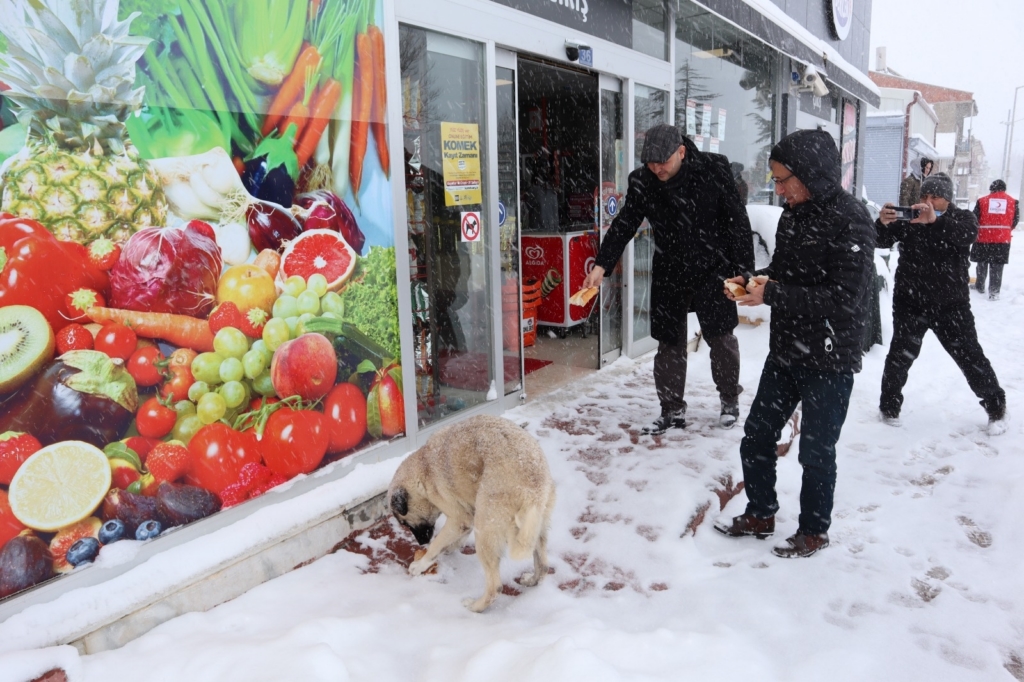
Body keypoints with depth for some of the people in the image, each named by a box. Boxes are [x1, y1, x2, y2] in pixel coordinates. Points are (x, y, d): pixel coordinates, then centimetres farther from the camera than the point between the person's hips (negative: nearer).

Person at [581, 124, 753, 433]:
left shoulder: (714, 171, -13)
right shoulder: (641, 182, -6)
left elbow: (738, 223, -9)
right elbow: (624, 225, -5)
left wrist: (743, 270, -11)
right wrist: (601, 265, -16)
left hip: (712, 271, -2)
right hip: (668, 275, 3)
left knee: (721, 338, 7)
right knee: (669, 343, 7)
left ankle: (730, 400, 30)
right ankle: (672, 410, 20)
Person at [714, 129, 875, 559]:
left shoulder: (849, 221, -18)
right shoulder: (793, 215, 6)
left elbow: (845, 299, -24)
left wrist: (772, 294, -25)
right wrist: (755, 282, -3)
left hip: (830, 360, -7)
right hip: (785, 351, 7)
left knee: (816, 450, 8)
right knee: (757, 435, 14)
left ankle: (814, 530, 29)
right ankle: (760, 514, 34)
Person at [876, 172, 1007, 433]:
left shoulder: (962, 218, 0)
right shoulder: (909, 219, 3)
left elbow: (967, 234, -23)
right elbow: (882, 241, -9)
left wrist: (936, 221, -41)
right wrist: (883, 224, -32)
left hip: (951, 304, 0)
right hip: (910, 302, 1)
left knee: (970, 356, 6)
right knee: (901, 354, 0)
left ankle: (996, 407, 24)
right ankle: (889, 405, 18)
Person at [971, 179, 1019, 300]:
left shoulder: (982, 201, -1)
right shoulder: (1013, 202, 2)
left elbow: (974, 219, 1)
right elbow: (1015, 220, 6)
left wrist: (977, 231, 18)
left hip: (983, 237, 0)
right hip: (1003, 238, 0)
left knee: (982, 263, 17)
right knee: (997, 265, 3)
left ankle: (980, 285, 30)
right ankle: (994, 291, -1)